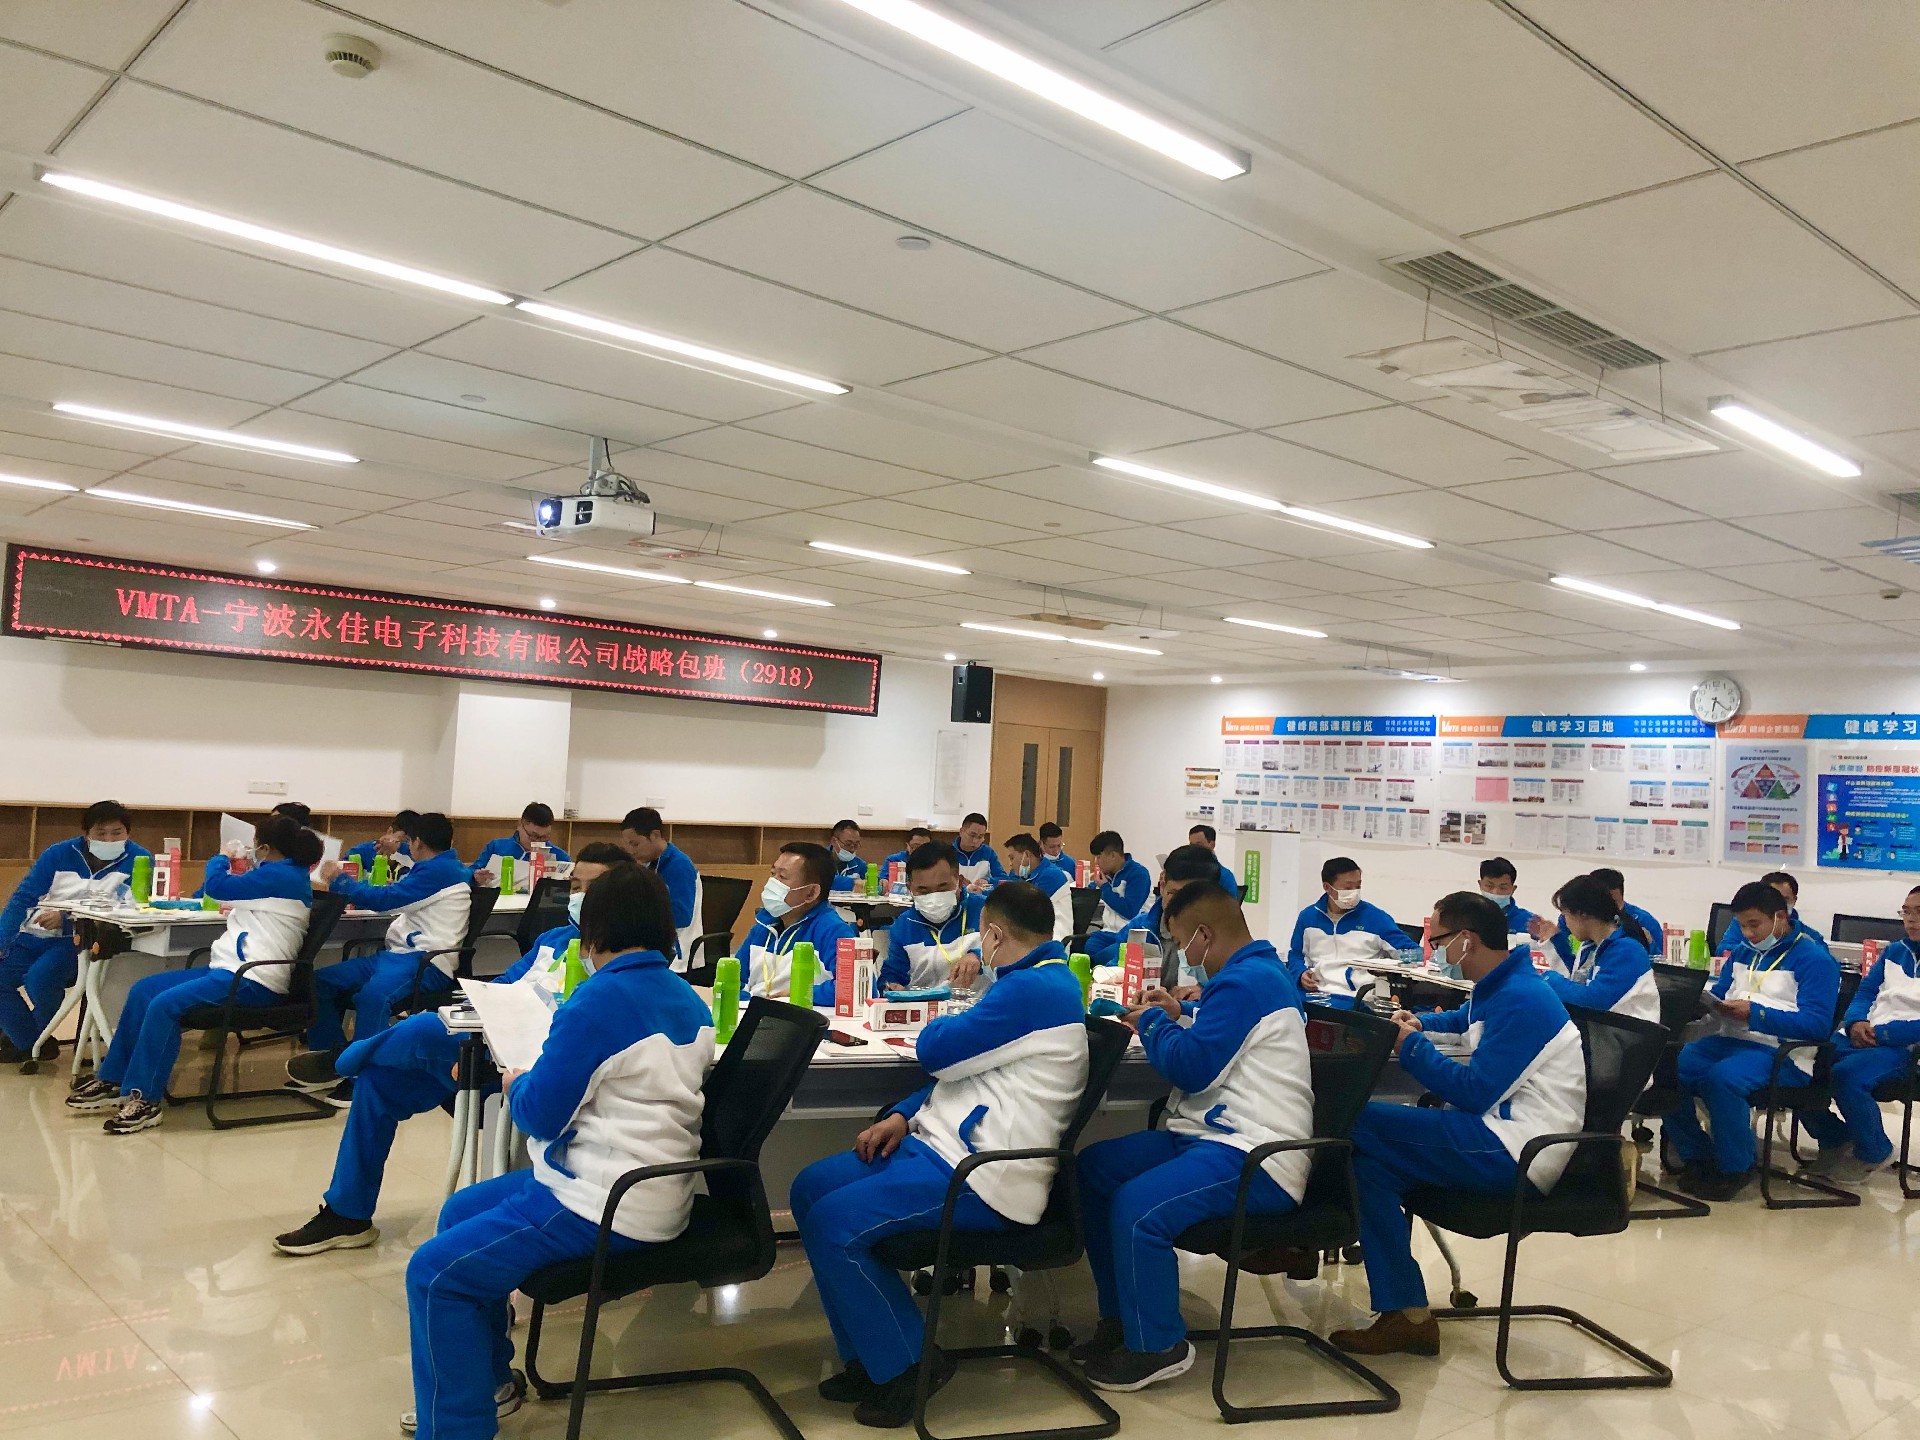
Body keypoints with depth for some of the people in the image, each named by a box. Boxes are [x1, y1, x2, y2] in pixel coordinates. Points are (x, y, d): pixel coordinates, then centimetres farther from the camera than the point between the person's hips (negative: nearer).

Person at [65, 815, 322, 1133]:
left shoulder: (279, 875, -14)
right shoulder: (288, 873, 17)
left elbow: (216, 886, -12)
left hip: (253, 979, -11)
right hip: (234, 969, 11)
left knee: (164, 1004, -25)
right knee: (144, 990, 6)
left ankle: (146, 1099, -17)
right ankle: (113, 1081, 10)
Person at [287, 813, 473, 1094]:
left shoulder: (438, 870, -9)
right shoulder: (445, 867, 23)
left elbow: (383, 898, -12)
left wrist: (339, 881, 3)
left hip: (428, 963, -11)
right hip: (400, 955, 11)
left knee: (373, 994, -38)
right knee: (321, 980, 3)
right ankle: (334, 1059, -2)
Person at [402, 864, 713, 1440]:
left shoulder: (599, 1000, -19)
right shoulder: (691, 1002, 6)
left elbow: (541, 1113, -15)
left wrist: (514, 1085, 6)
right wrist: (537, 1083, 21)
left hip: (603, 1207, -10)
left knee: (434, 1273, -6)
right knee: (460, 1212, 23)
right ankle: (490, 1380, 32)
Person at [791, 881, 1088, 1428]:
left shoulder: (1033, 989, -17)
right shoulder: (1046, 979, 16)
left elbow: (936, 1050, -16)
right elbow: (963, 1070, 20)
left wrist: (944, 1023, 8)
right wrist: (904, 1116, 7)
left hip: (982, 1175, -11)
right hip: (945, 1144, 11)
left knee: (834, 1223, -21)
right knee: (811, 1188, 5)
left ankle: (907, 1364, -2)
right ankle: (872, 1356, 10)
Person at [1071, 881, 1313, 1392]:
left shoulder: (1244, 981, -17)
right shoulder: (1261, 970, 17)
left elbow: (1191, 1068, -19)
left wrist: (1152, 1023, -1)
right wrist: (1179, 1014, 19)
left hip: (1254, 1157, -12)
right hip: (1215, 1136, 12)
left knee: (1137, 1206, -30)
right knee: (1093, 1167, 8)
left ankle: (1158, 1345, -8)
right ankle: (1123, 1316, 15)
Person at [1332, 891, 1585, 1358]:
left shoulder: (1518, 999, -15)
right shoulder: (1500, 987, 16)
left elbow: (1474, 1094, -19)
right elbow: (1462, 1021, 38)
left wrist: (1411, 1047, -7)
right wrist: (1418, 1025, 17)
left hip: (1515, 1156, -10)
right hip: (1501, 1133, 10)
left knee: (1360, 1126, -18)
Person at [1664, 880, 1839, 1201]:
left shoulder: (1813, 958, -4)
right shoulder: (1742, 952, 19)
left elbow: (1817, 1024, -14)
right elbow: (1718, 994, 22)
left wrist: (1755, 1014, -21)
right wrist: (1706, 1000, -3)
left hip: (1783, 1054, -7)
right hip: (1731, 1040, 7)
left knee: (1722, 1078, -36)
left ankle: (1735, 1167, -12)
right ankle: (1697, 1156, -1)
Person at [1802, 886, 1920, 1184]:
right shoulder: (1893, 952, 19)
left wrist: (1881, 1033, -18)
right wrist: (1856, 1023, -6)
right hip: (1860, 1037, 6)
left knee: (1846, 1075, -34)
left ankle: (1873, 1152, -7)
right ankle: (1835, 1139, 7)